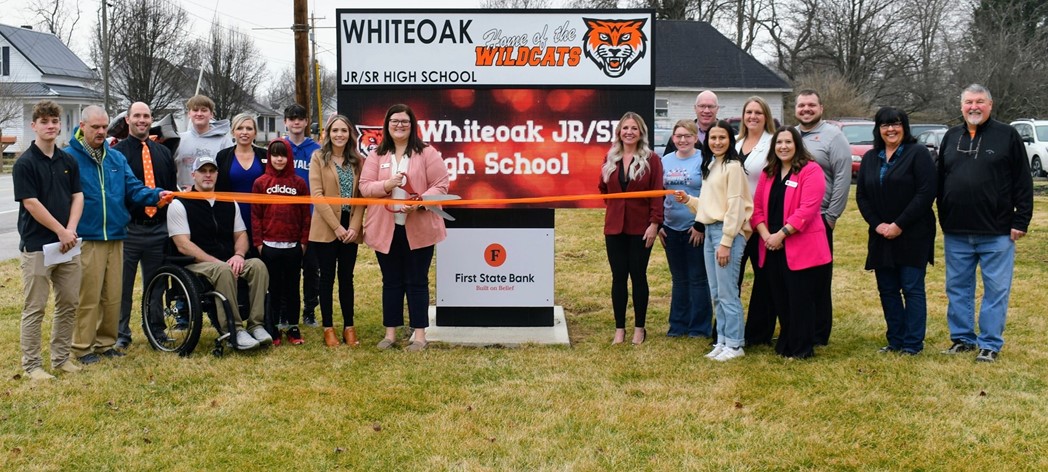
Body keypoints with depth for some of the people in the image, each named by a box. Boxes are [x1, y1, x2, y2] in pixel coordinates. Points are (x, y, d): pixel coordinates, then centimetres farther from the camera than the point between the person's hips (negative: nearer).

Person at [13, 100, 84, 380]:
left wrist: (71, 230, -7)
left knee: (69, 304, 9)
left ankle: (61, 357, 21)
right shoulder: (25, 163, -8)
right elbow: (31, 203, -12)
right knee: (35, 308, 0)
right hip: (37, 246, -6)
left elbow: (77, 196, 7)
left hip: (68, 244, 6)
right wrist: (61, 231, -12)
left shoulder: (69, 161, 9)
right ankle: (31, 364, 8)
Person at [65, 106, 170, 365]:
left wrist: (156, 195, -12)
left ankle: (106, 342, 23)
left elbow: (133, 189, 8)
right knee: (88, 297, -2)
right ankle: (83, 346, 9)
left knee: (113, 296, 11)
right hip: (87, 239, -5)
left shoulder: (116, 158, 14)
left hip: (116, 236, 6)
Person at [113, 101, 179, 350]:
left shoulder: (163, 152, 14)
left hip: (158, 229, 4)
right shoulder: (116, 153, -2)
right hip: (128, 229, -4)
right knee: (123, 284, 4)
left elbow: (172, 188, 16)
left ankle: (156, 330, 24)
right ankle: (121, 334, 15)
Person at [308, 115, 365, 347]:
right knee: (327, 277, 3)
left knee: (347, 277, 8)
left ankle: (349, 327, 15)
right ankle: (328, 328, 11)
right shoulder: (318, 158, -1)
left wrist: (354, 227, -8)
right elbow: (317, 195, -8)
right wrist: (336, 226, -14)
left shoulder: (358, 161, 8)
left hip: (350, 229, 3)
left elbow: (361, 196, 4)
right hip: (325, 228, -2)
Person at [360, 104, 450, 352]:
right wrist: (386, 185, -19)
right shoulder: (376, 156, 8)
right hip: (385, 229, 3)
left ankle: (419, 334, 11)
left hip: (418, 229, -3)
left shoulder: (427, 153, -2)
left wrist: (419, 202, -22)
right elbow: (364, 187, 1)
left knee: (417, 282, 4)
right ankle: (390, 333, 20)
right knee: (391, 282, 11)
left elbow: (441, 186, -7)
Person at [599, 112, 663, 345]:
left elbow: (657, 193, -8)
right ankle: (619, 328, 14)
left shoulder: (651, 159, -4)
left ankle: (639, 328, 15)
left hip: (641, 227, -3)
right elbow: (603, 188, 18)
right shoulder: (610, 158, 8)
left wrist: (654, 223, -14)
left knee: (638, 276, 5)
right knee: (618, 277, 6)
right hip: (615, 227, 3)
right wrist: (615, 205, 4)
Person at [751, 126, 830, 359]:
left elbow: (807, 209, -16)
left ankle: (801, 349, 11)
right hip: (772, 249, 6)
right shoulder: (768, 173, 14)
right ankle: (785, 344, 24)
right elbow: (757, 207, 9)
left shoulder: (811, 171, -7)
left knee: (800, 300, 0)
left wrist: (781, 234, -18)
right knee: (780, 300, 11)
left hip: (800, 249, -6)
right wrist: (766, 235, -7)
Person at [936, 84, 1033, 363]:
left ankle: (990, 344, 10)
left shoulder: (1007, 136, -1)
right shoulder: (951, 138, 11)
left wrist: (1021, 221, -8)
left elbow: (1023, 182, -3)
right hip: (956, 233, 4)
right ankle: (962, 338, 22)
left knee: (996, 289, 2)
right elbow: (940, 181, 15)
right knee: (957, 288, 11)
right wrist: (943, 218, 9)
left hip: (996, 233, -4)